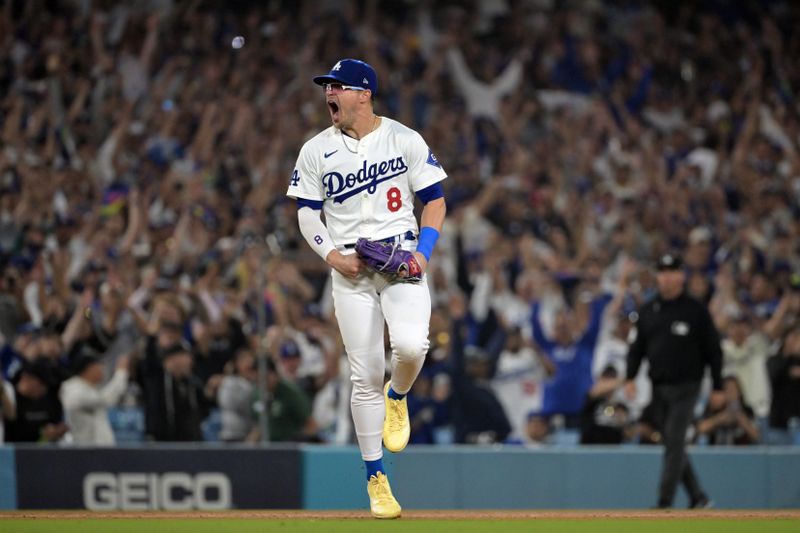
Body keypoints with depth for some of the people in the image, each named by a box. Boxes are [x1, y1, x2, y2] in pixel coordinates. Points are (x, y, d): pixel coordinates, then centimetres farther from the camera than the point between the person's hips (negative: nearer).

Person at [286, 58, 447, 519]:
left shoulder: (406, 141, 1)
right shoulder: (316, 151, 6)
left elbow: (435, 201, 4)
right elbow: (307, 212, 10)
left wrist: (423, 252, -10)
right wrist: (331, 254, -7)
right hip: (350, 270, 1)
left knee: (411, 345, -27)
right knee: (366, 375, -3)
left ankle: (398, 397, 9)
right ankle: (376, 477, 7)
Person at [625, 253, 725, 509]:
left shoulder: (695, 310, -4)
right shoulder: (647, 311, 10)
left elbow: (713, 350, -2)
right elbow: (637, 348, 14)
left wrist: (717, 387, -4)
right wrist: (630, 377, 0)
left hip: (685, 386, -6)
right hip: (658, 387, 6)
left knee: (674, 442, -13)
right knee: (672, 444, 9)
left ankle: (665, 503, -14)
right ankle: (698, 497, 20)